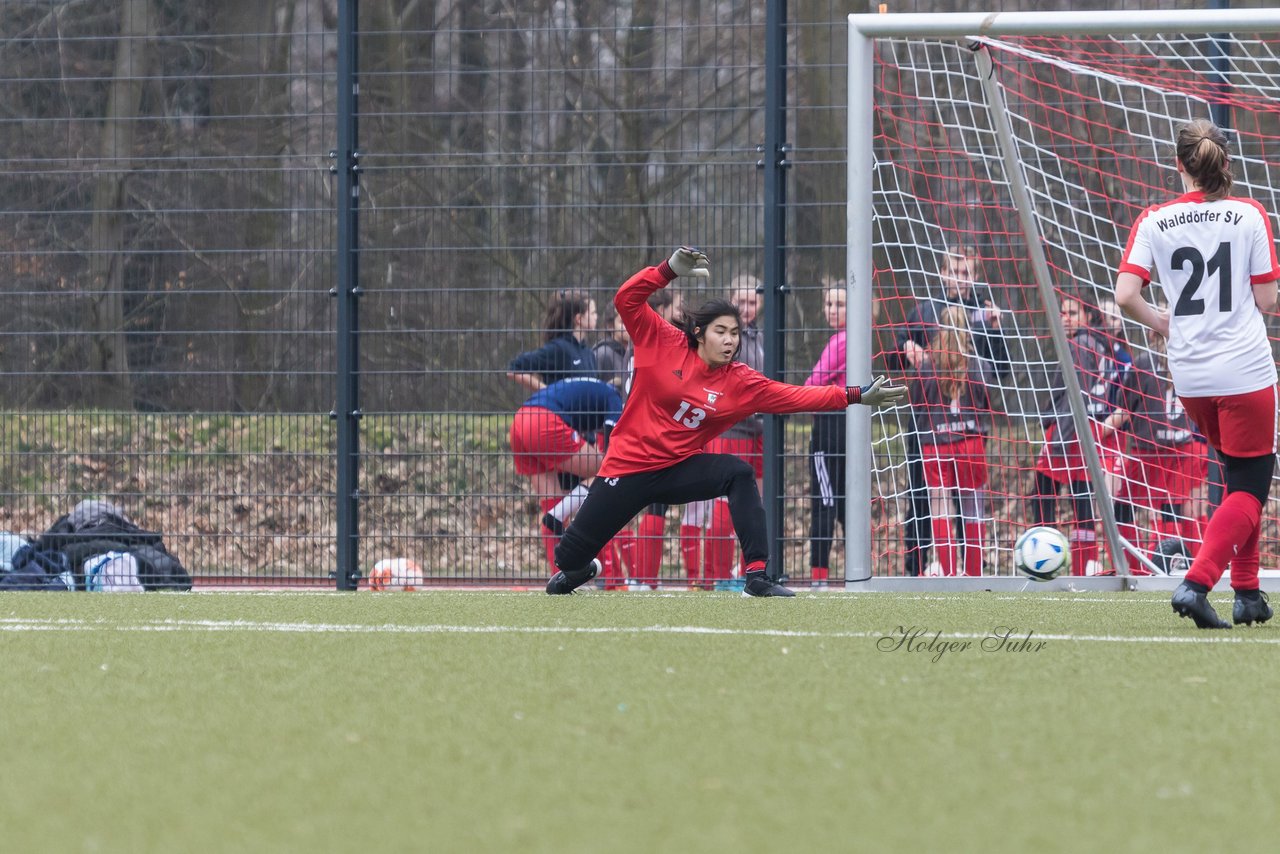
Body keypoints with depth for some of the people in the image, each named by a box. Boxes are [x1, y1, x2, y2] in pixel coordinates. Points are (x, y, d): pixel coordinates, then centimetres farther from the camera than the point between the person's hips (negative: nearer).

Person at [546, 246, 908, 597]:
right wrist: (670, 271, -31)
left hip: (678, 470, 2)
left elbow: (797, 396, -9)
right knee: (570, 555, 1)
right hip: (628, 469, -2)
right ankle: (574, 571, 44)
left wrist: (857, 396, -16)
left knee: (739, 474, -25)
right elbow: (626, 300, -18)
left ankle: (756, 575, -22)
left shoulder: (742, 383, -5)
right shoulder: (665, 344, -10)